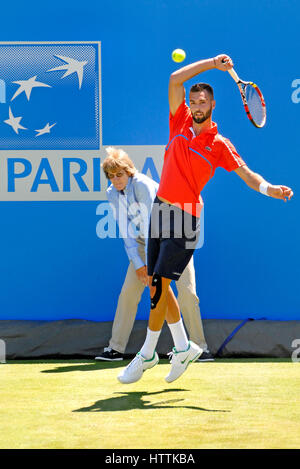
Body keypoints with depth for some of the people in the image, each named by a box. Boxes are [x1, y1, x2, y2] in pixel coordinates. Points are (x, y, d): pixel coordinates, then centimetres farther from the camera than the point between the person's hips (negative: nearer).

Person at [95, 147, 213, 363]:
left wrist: (150, 264, -27)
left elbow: (150, 225, -27)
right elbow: (126, 231, -2)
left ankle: (200, 347, -4)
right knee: (128, 292, -5)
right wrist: (137, 263, -10)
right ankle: (116, 349, 0)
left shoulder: (143, 185, -25)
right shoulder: (112, 193, -5)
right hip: (145, 243, 5)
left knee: (187, 292, -15)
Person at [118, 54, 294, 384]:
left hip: (184, 219, -5)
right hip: (160, 209, 5)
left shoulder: (219, 144, -1)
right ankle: (183, 347, 21)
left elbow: (245, 172, -6)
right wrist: (211, 63, -4)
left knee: (160, 285, -10)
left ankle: (147, 354, 1)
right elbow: (175, 80, 2)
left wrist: (269, 189, -25)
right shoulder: (180, 123, 9)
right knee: (155, 284, 8)